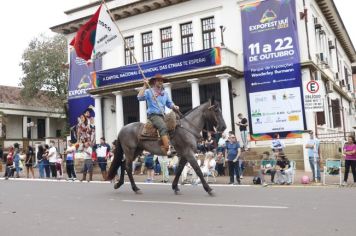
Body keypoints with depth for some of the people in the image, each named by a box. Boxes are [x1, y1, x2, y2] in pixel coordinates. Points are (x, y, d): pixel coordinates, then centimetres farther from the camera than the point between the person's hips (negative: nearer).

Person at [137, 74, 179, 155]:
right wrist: (144, 86, -15)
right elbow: (140, 97, -13)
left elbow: (169, 103, 22)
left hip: (162, 115, 7)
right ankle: (166, 148, -39)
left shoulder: (165, 93, 19)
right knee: (163, 127, -33)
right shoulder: (149, 92, 3)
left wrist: (174, 107, -1)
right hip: (153, 115, -7)